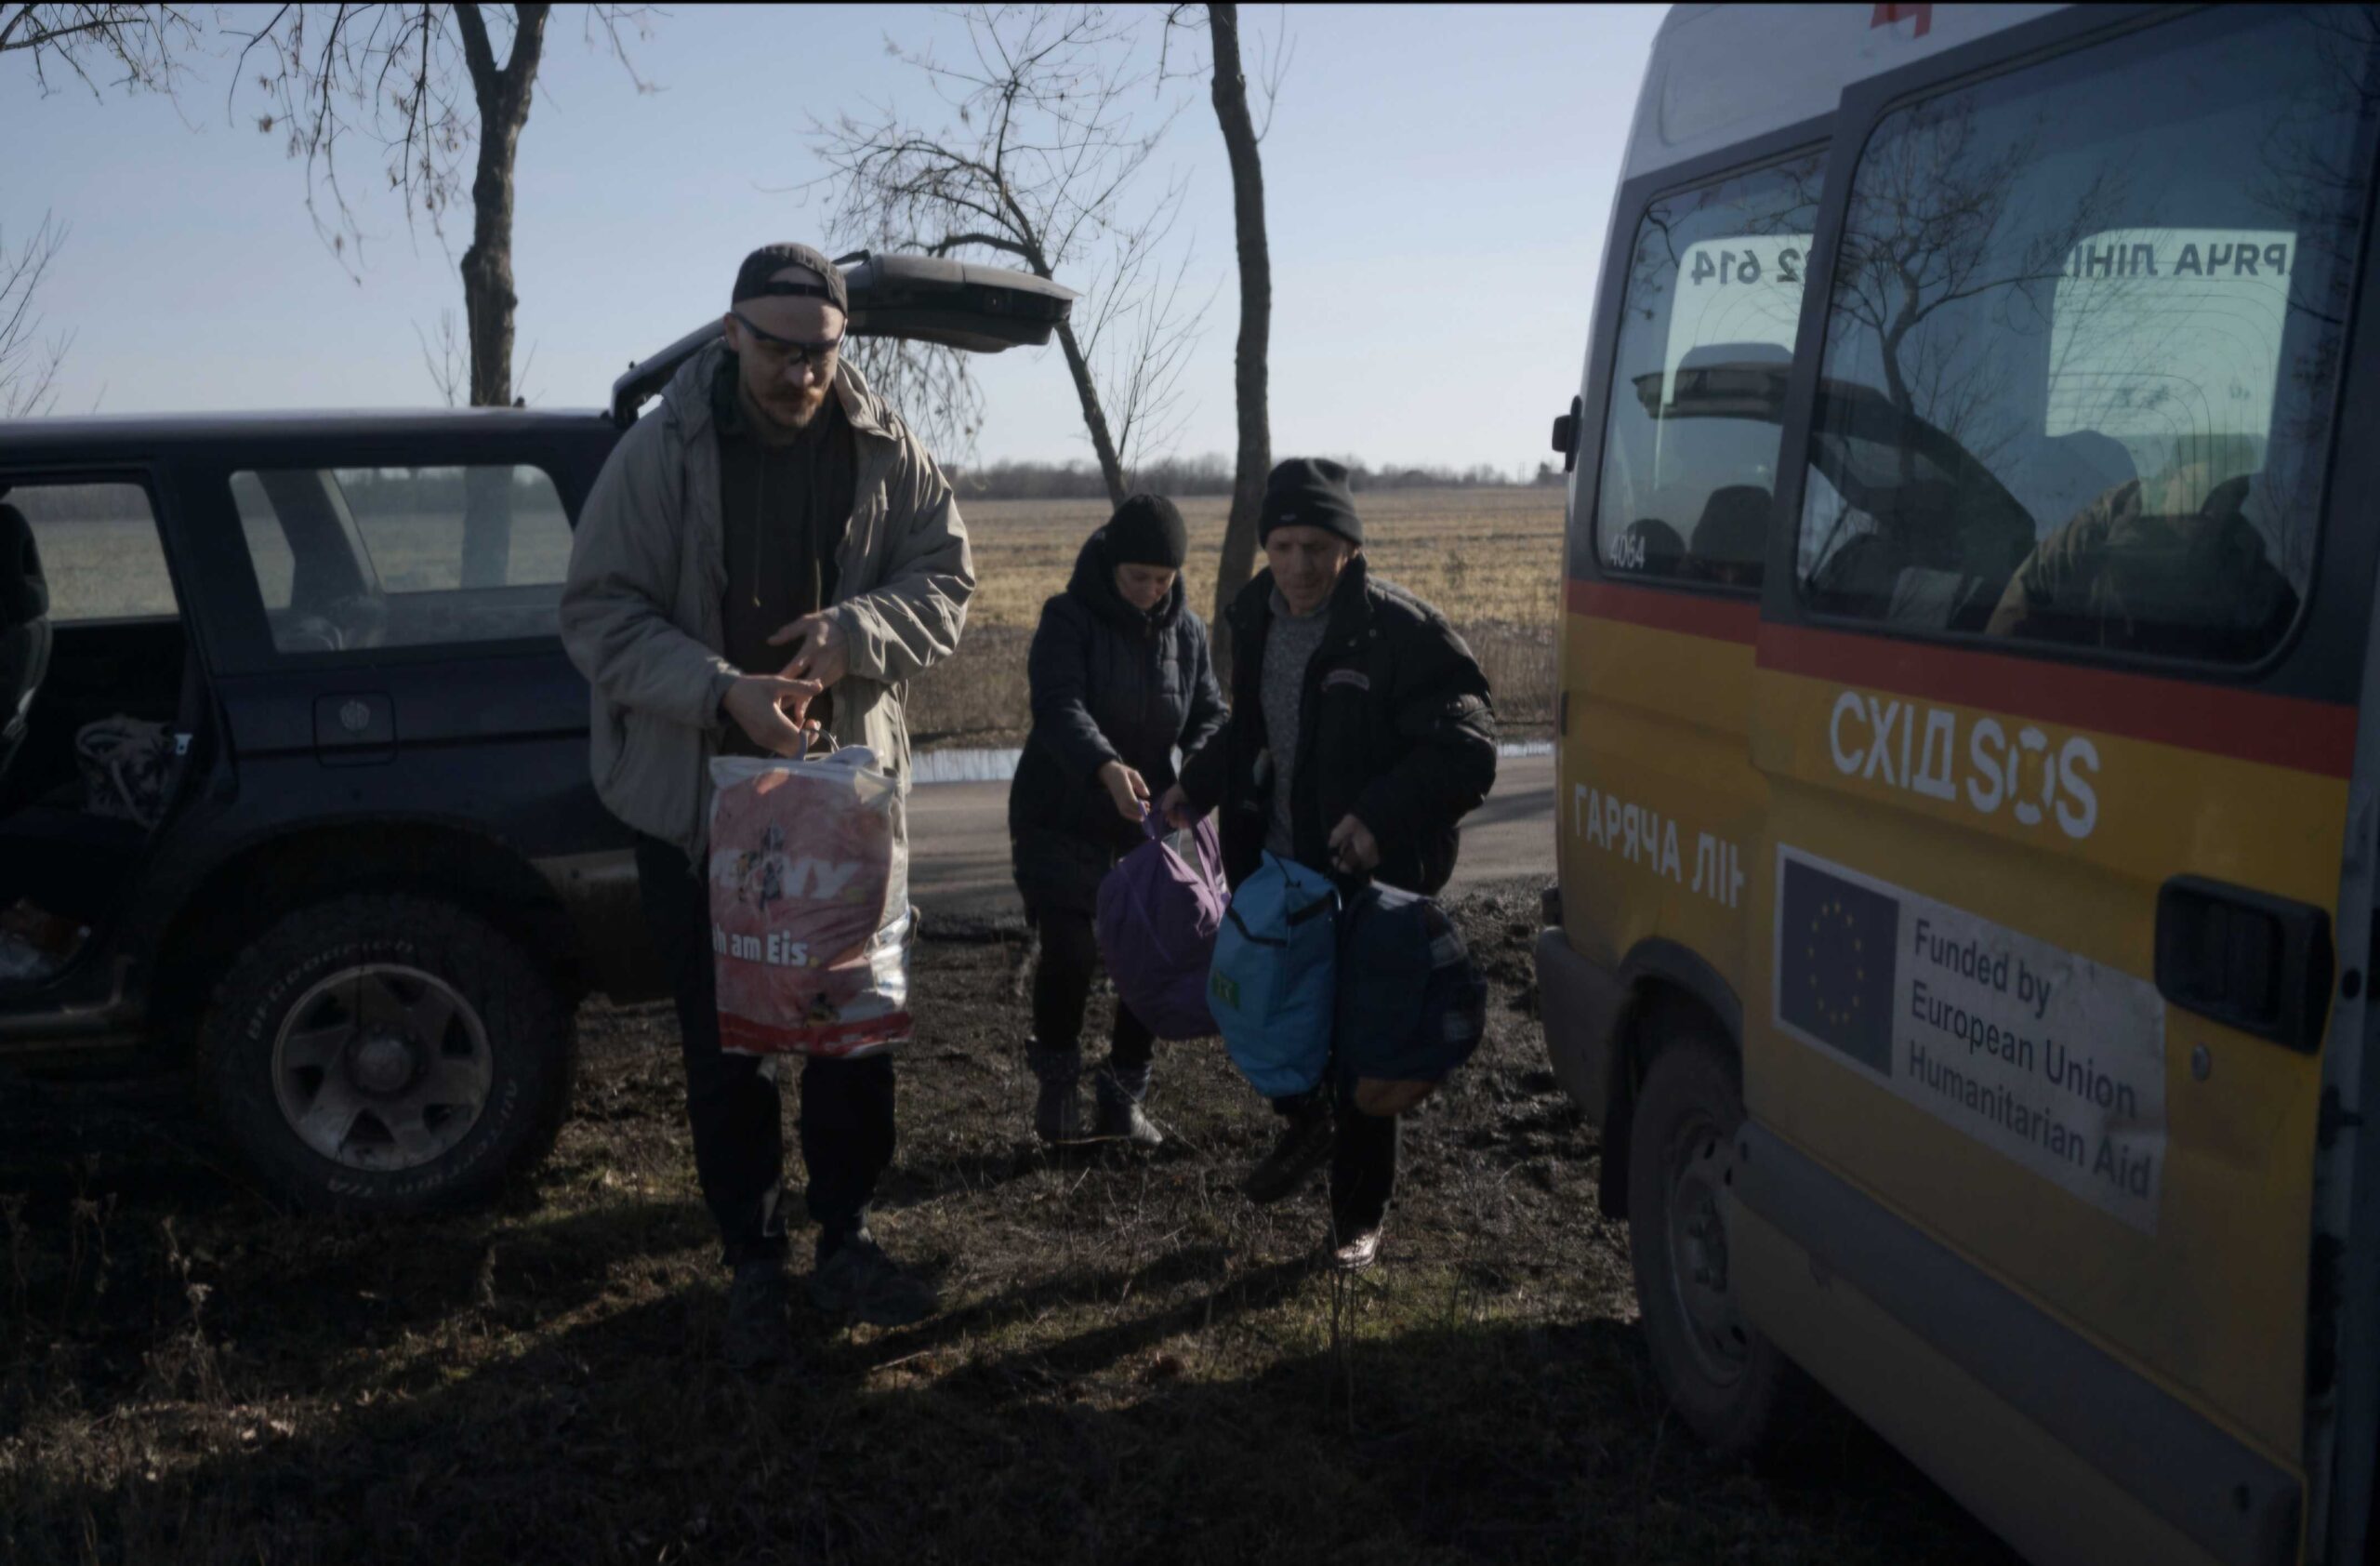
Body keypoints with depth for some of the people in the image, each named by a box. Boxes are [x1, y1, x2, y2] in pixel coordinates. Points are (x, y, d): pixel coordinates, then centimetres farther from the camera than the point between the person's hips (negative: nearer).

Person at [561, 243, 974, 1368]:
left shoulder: (884, 453, -2)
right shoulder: (663, 452, -10)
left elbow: (945, 577, 2)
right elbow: (599, 613, -11)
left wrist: (857, 632, -19)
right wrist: (722, 691, -27)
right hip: (696, 794, -2)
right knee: (725, 1044, 6)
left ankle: (845, 1242, 30)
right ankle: (753, 1263, 22)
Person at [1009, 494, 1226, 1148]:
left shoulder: (1187, 631, 5)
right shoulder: (1068, 620, -11)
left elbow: (1209, 714, 3)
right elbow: (1059, 706, -26)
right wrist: (1105, 767, -45)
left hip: (1143, 826, 4)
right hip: (1061, 824, -4)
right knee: (1068, 953, -13)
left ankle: (1123, 1096, 18)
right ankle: (1057, 1090, 9)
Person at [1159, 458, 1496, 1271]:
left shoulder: (1402, 632, -19)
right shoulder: (1258, 618, 3)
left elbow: (1466, 752, -21)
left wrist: (1383, 815, -33)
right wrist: (1195, 785, 3)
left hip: (1369, 880, -6)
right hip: (1277, 867, 6)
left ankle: (1360, 1217, 24)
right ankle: (1306, 1123, 45)